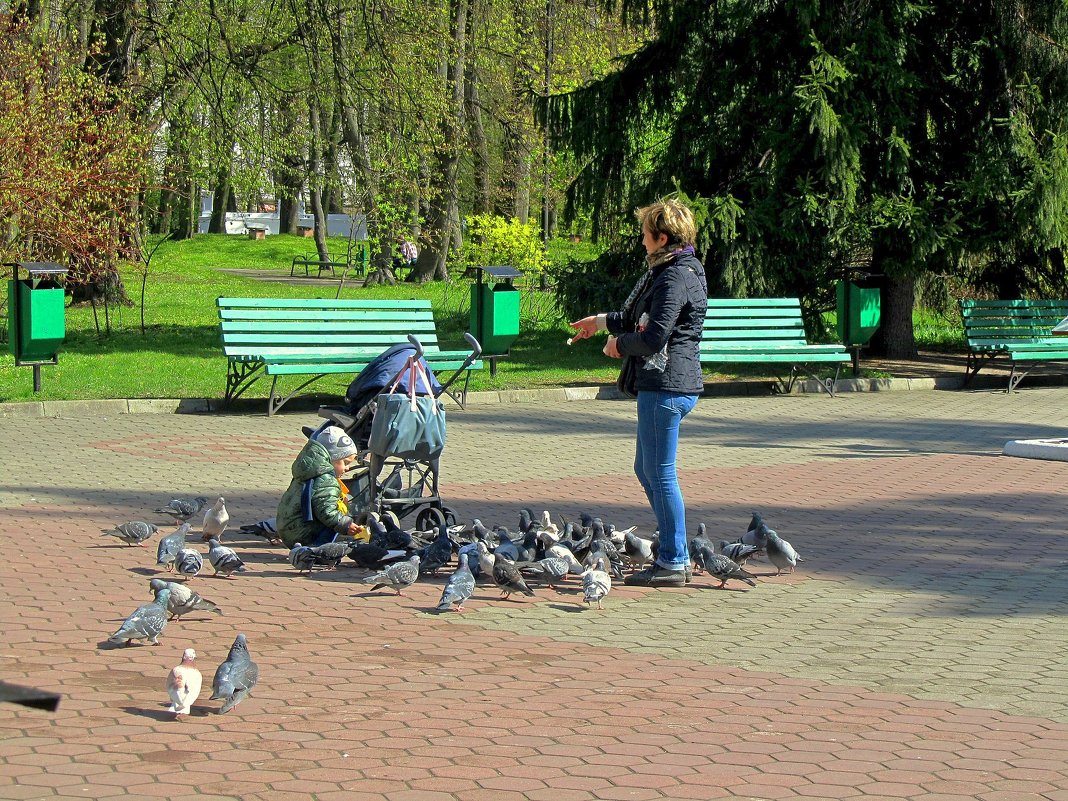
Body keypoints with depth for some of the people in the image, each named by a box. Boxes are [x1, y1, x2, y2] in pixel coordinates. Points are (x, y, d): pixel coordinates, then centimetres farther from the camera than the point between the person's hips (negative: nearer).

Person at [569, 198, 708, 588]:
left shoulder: (676, 278, -18)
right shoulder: (679, 270, 16)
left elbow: (653, 338, -23)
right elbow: (641, 317, 30)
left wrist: (619, 343, -4)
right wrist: (603, 321, 38)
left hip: (665, 387, -11)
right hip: (665, 384, 11)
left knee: (660, 473, -5)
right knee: (647, 470, 17)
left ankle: (673, 563, 1)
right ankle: (676, 555, 23)